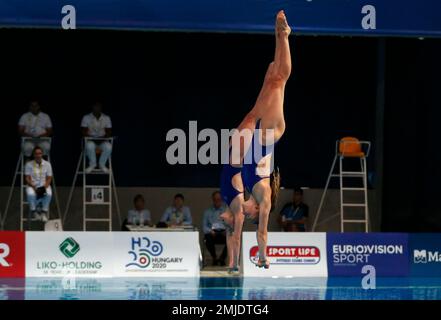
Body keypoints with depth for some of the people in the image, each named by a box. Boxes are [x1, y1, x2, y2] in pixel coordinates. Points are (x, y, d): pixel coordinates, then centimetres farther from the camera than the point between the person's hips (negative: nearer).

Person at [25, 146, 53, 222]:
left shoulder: (47, 164, 4)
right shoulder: (29, 164, 0)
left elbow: (49, 178, 4)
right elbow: (27, 178, -2)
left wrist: (44, 187, -15)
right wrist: (34, 187, -18)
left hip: (44, 186, 1)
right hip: (32, 185, -1)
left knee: (49, 193, -35)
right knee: (30, 194, -37)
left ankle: (44, 212, -20)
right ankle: (33, 211, -15)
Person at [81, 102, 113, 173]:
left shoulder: (107, 118, 3)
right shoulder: (86, 118, -2)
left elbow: (109, 132, 0)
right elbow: (84, 132, -6)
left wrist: (104, 136, -21)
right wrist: (91, 137, -24)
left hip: (102, 141, 1)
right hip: (91, 140, -1)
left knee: (108, 146, -34)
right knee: (90, 145, -39)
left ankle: (102, 165, -11)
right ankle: (92, 164, -14)